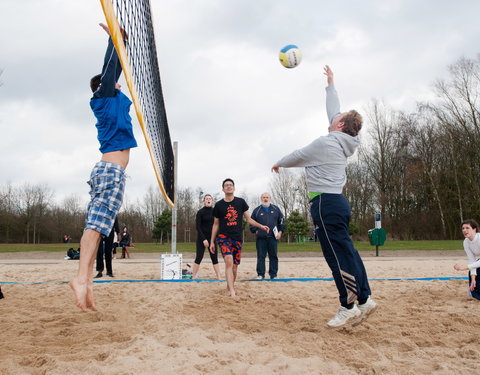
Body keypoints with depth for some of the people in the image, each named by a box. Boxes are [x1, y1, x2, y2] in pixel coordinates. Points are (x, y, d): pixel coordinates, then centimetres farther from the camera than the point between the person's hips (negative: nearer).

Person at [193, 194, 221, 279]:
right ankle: (193, 276, 6)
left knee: (214, 257, 4)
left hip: (212, 237, 4)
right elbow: (198, 226, -9)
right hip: (202, 238, -3)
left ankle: (219, 277, 7)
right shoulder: (200, 212, -6)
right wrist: (204, 239, -15)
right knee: (199, 257, -2)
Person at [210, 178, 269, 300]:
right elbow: (215, 224, 9)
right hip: (223, 237, -2)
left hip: (238, 238, 2)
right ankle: (232, 292, -28)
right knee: (229, 261, -24)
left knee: (234, 266, 8)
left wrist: (261, 226, -4)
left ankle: (229, 288, 30)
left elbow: (248, 219, 10)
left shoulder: (240, 202, 4)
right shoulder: (219, 205, 2)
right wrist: (212, 242, 9)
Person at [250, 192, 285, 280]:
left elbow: (281, 220, 14)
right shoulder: (257, 210, 9)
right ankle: (260, 274, 6)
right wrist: (255, 231, 1)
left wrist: (280, 231, 3)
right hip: (261, 237, -1)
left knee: (273, 256, 4)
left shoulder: (276, 209, 12)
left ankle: (273, 274, 12)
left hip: (273, 237, 1)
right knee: (261, 256, 0)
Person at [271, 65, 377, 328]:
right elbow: (333, 110, 28)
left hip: (325, 203, -10)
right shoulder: (342, 142, 14)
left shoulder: (325, 143, -10)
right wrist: (331, 84, 39)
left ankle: (349, 307, 0)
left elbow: (298, 157, 3)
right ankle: (364, 299, 16)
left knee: (339, 256, -6)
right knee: (346, 252, 11)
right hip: (336, 201, 10)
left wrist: (278, 164, 22)